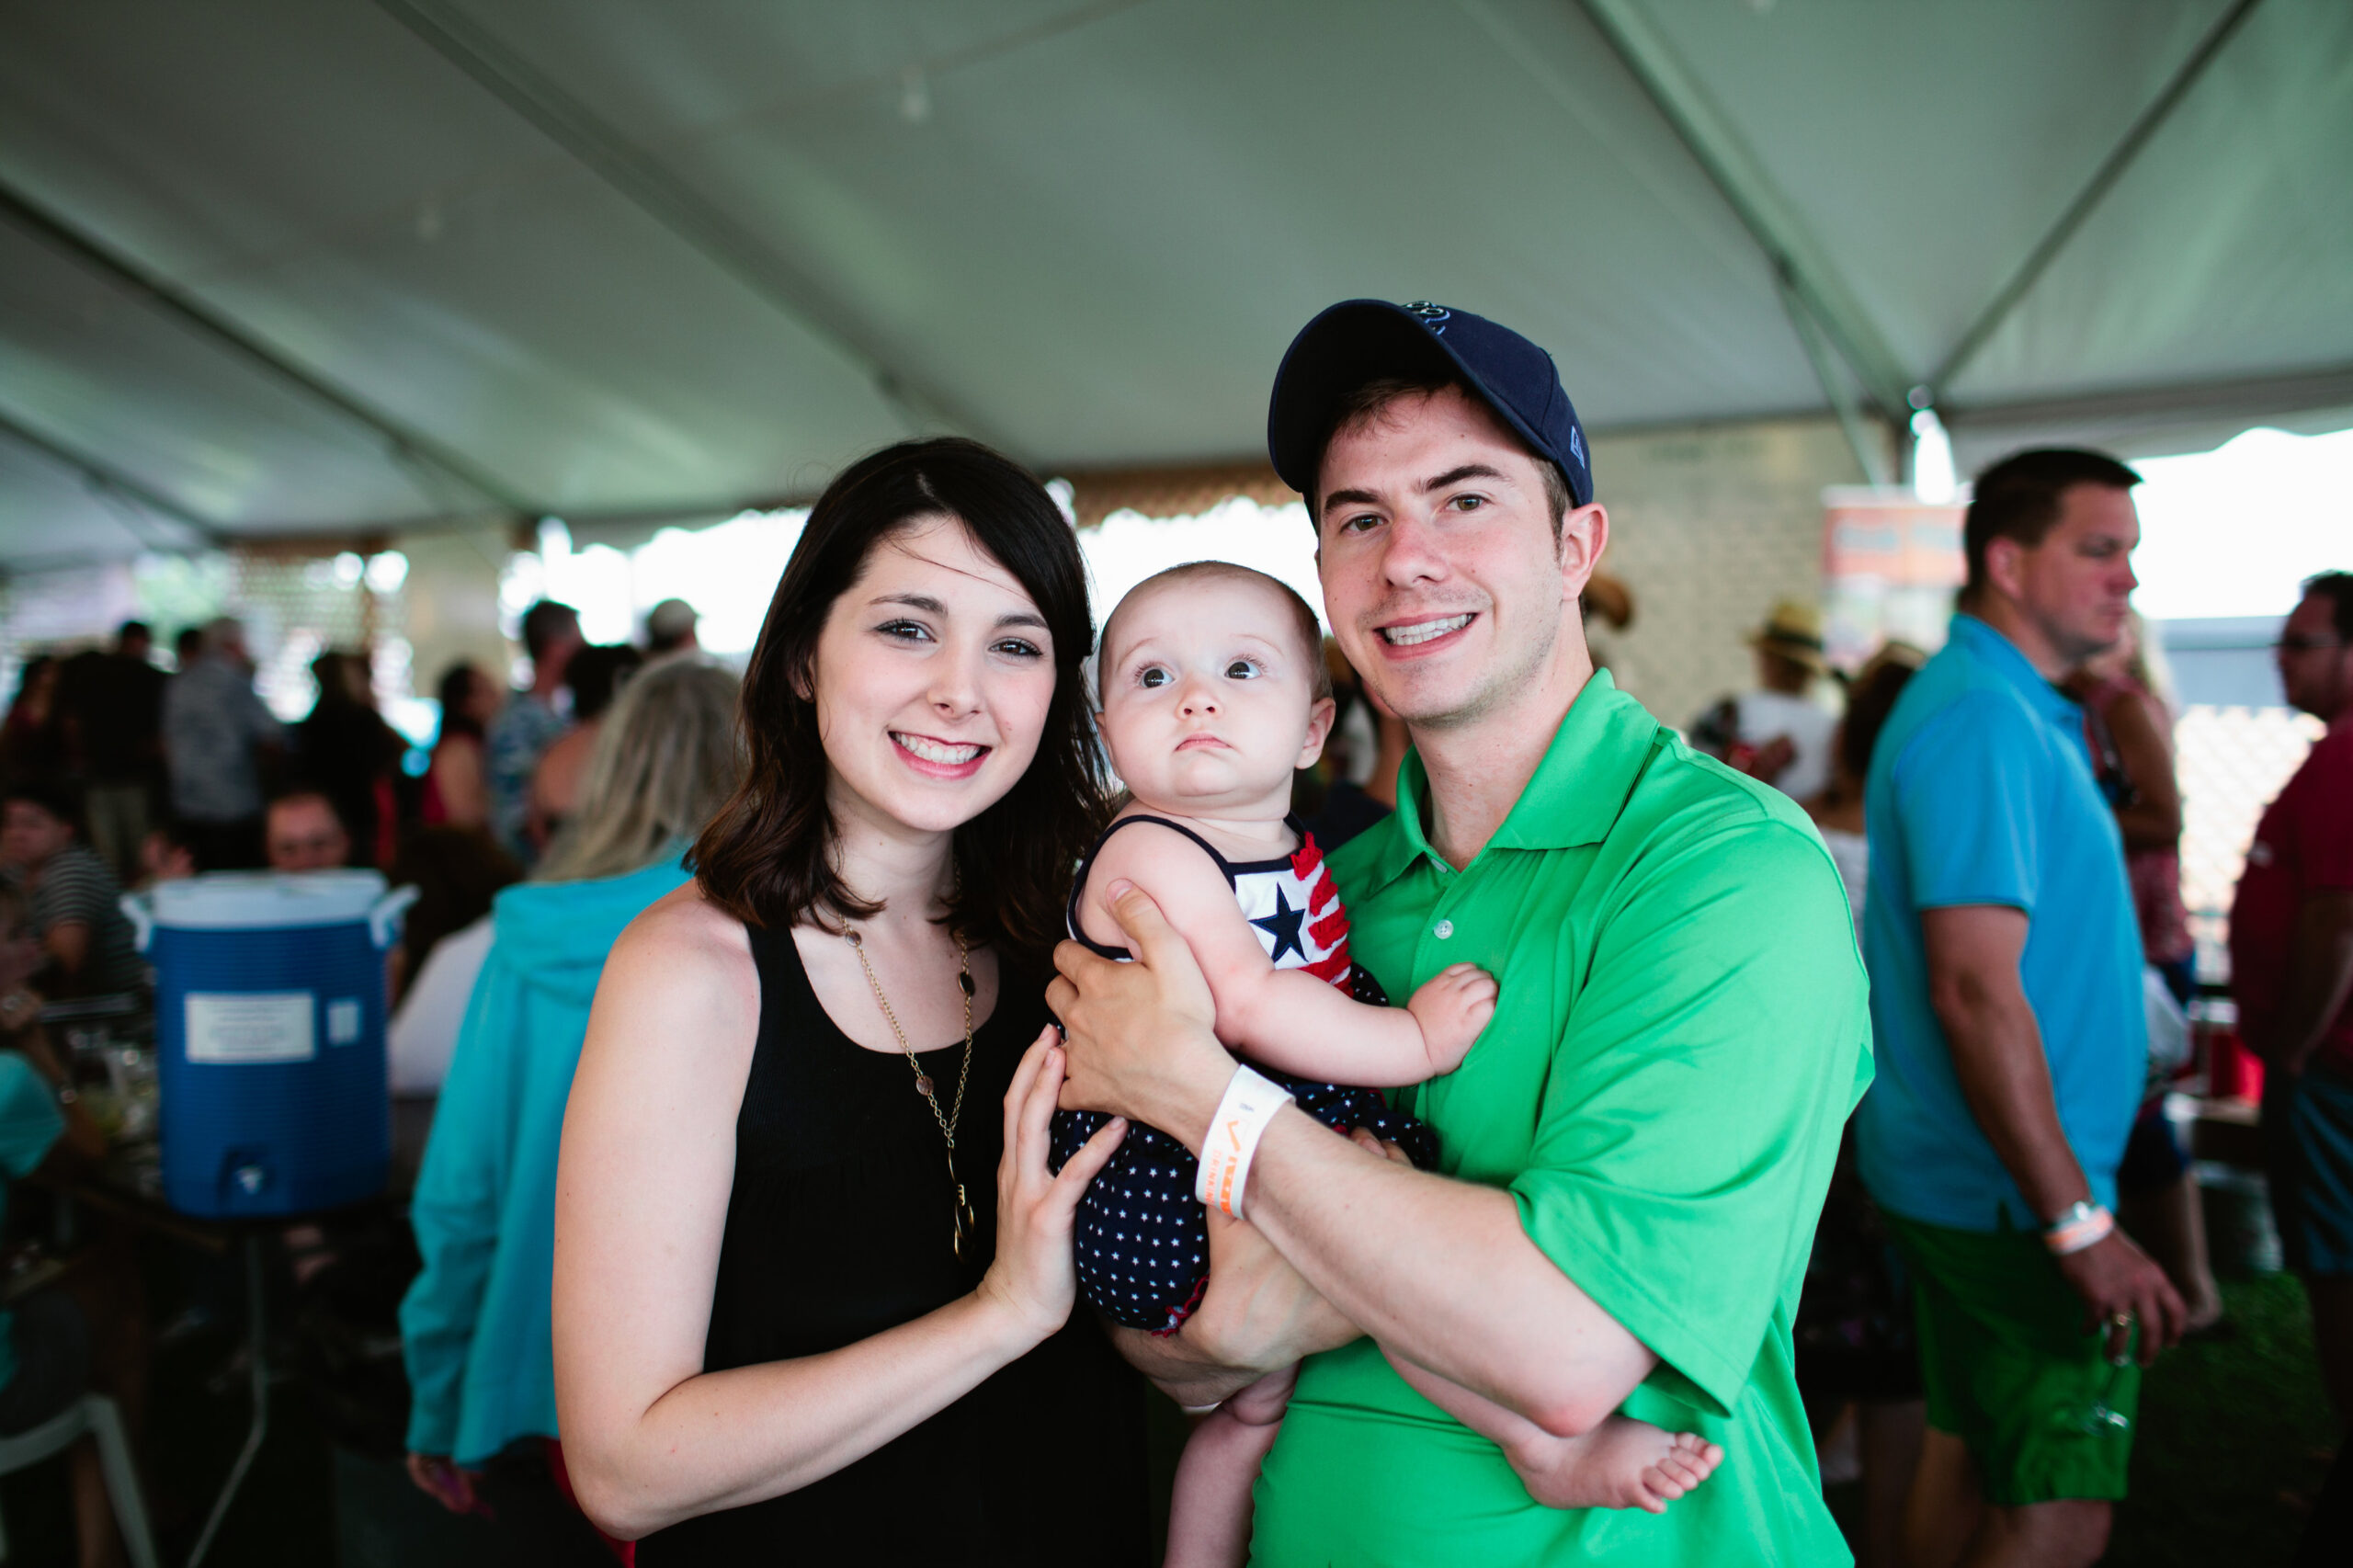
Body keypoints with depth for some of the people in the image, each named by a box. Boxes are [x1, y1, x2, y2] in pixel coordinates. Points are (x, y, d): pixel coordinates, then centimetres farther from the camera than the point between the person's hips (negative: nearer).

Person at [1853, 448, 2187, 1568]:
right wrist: (2078, 1223, -23)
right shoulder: (1985, 719, -19)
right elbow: (1975, 988, -25)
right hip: (2011, 1192, -10)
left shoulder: (2019, 713, 14)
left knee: (1972, 1453, 20)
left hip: (1971, 1180, 10)